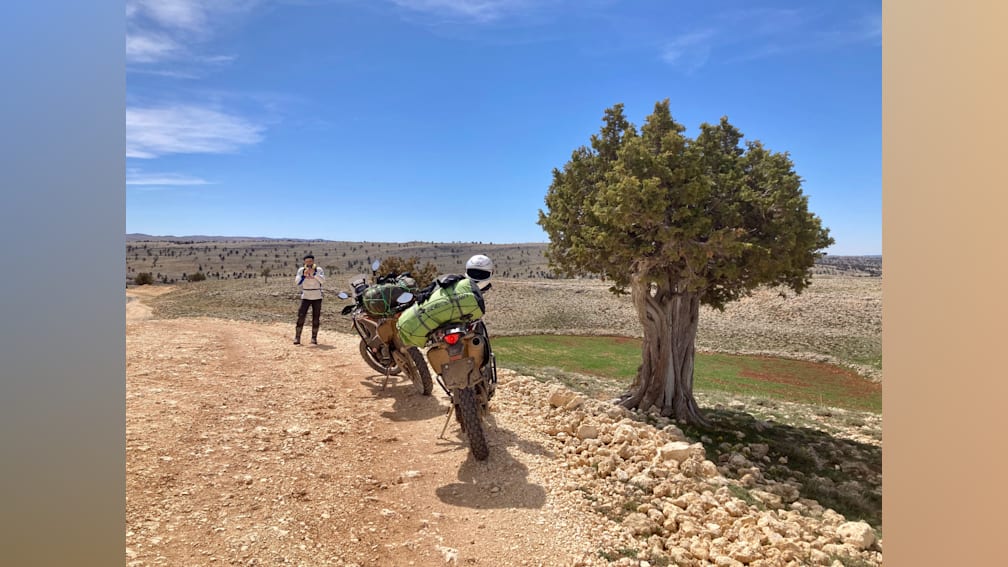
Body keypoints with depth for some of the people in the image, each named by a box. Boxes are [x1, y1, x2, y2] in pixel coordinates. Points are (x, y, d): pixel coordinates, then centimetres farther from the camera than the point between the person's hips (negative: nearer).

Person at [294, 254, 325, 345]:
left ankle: (314, 338, 12)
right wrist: (304, 275, -22)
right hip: (305, 297, 0)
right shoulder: (301, 270, 0)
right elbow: (297, 283, -9)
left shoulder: (319, 270, -4)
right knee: (301, 317, -7)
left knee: (316, 318, 4)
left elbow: (323, 280, -20)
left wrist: (314, 273, -29)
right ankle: (297, 337, -2)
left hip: (317, 297, 0)